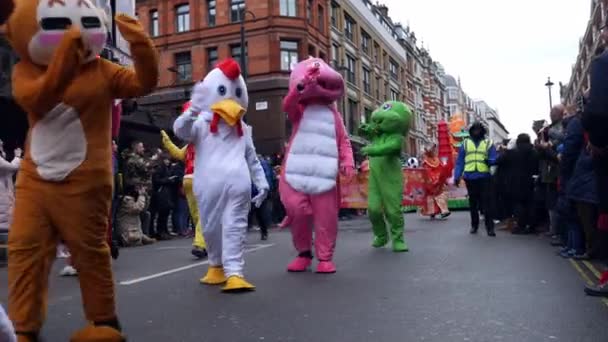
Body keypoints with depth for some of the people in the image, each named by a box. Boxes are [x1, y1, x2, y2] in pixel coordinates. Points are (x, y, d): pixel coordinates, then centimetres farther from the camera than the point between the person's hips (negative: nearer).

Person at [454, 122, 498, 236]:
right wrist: (457, 176, 1)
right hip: (470, 177, 2)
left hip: (484, 177, -2)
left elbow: (494, 159, 0)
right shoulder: (465, 143, 11)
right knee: (473, 202, 11)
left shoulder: (489, 143, 8)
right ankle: (474, 225, 21)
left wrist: (489, 161, -24)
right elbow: (459, 162, 8)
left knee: (487, 202, -5)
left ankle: (490, 227, -4)